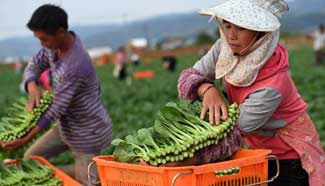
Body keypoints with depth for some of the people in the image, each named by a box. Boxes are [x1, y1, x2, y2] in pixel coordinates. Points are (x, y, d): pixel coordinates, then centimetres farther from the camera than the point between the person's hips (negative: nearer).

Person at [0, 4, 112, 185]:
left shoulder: (75, 65, -32)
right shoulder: (54, 45, -6)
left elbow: (58, 108, -28)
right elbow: (34, 66, 6)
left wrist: (27, 138, -25)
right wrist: (32, 87, -18)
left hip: (88, 131, -9)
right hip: (68, 125, 9)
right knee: (31, 159, 13)